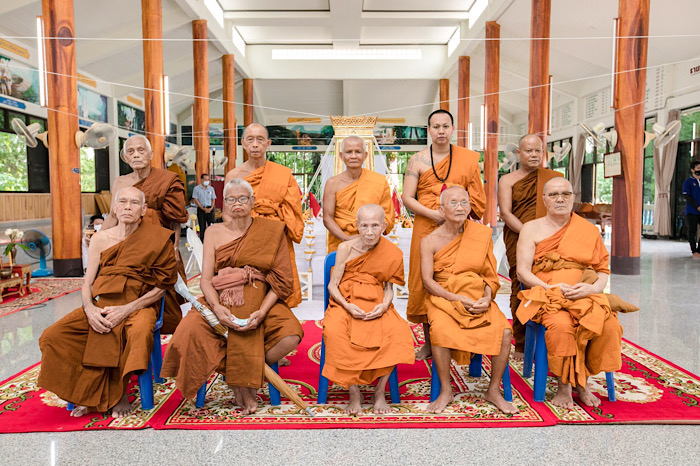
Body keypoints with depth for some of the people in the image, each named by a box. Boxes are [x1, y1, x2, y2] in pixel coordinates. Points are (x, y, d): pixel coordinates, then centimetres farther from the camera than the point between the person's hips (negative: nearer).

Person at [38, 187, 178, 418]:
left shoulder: (157, 238, 1)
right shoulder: (101, 239, 11)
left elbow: (162, 286, -3)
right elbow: (87, 284, 10)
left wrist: (127, 309, -14)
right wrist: (90, 309, -13)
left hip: (139, 306, -4)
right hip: (102, 306, 4)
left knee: (139, 333, -36)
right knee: (53, 336, -16)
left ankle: (116, 393, -9)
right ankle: (87, 393, 2)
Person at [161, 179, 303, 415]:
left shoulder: (272, 231, 7)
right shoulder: (214, 232, 12)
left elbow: (282, 280, 1)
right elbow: (205, 280, 3)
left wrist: (261, 312, -16)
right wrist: (217, 308, -19)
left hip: (260, 303, -1)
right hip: (220, 301, 1)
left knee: (290, 336, -28)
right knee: (191, 331, -29)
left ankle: (248, 379, 4)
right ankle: (240, 383, -4)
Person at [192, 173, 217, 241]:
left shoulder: (211, 188, 11)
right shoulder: (197, 188, 2)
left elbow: (213, 199, 11)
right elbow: (195, 200, -3)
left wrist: (211, 208, -6)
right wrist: (203, 208, -10)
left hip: (210, 209, 2)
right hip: (201, 209, -2)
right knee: (202, 227, 0)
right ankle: (202, 242, 8)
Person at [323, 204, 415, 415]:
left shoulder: (392, 253, 1)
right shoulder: (346, 248, -3)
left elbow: (389, 288, 9)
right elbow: (333, 285, 0)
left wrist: (384, 305, -13)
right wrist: (348, 306, -17)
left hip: (376, 304, 1)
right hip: (346, 303, -1)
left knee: (398, 332, -29)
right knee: (335, 332, -33)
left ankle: (380, 391, -9)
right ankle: (354, 393, -16)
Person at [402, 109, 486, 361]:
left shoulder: (468, 158, 9)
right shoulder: (417, 160, 5)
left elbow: (477, 198, 9)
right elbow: (407, 197, -1)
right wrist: (433, 214, -13)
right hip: (426, 228, 0)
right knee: (425, 282, 3)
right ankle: (428, 342, 16)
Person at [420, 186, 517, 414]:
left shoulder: (482, 235, 6)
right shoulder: (430, 241, -1)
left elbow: (490, 275, 9)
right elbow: (428, 281, -7)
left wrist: (487, 298, -10)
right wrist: (457, 298, -17)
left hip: (479, 299, 2)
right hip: (443, 298, -2)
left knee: (504, 331, -23)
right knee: (440, 330, -33)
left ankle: (494, 390, 0)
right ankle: (446, 391, -10)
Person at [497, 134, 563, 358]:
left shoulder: (554, 178, 17)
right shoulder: (507, 180, 10)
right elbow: (505, 213, -2)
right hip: (518, 242, -1)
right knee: (520, 290, -3)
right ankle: (521, 345, 6)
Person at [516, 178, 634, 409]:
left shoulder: (589, 231, 16)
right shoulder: (532, 229, 8)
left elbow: (603, 270, 14)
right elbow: (523, 273, 0)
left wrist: (592, 288, -9)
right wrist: (552, 288, -14)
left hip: (584, 296, 3)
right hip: (546, 296, -3)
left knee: (609, 324, -27)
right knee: (561, 325, -34)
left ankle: (582, 382, -5)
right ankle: (563, 386, -11)